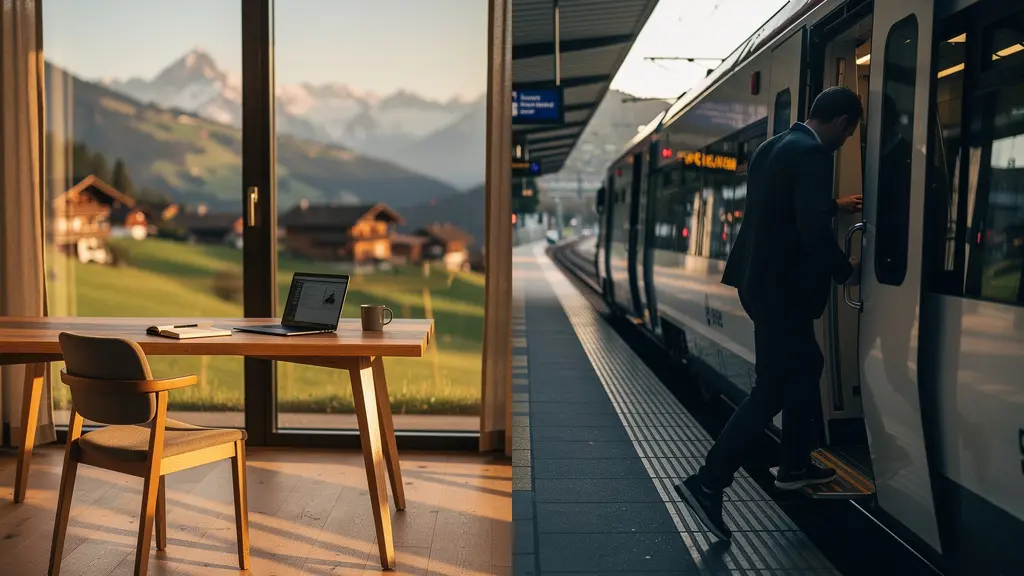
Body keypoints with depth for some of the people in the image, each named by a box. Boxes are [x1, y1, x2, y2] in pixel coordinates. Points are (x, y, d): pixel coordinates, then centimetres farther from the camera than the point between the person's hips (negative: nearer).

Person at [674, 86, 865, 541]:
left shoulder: (773, 146, 12)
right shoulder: (813, 153, -17)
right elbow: (814, 230, -24)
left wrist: (834, 205, 37)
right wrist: (845, 271, -7)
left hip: (762, 279, 10)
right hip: (783, 287, -10)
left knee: (806, 367, 23)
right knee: (771, 389, -3)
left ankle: (796, 466, 34)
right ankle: (707, 482, -5)